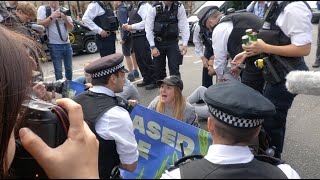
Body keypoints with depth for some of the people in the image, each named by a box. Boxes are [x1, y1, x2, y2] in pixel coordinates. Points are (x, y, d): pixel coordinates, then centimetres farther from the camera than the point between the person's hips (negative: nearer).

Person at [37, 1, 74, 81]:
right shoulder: (43, 8, 0)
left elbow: (71, 28, 7)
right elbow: (40, 24, -10)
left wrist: (66, 19, -11)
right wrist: (51, 17, -16)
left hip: (67, 44, 4)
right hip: (54, 45, -4)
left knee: (69, 68, 11)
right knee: (58, 70, -2)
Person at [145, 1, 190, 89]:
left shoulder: (179, 7, -10)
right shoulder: (154, 9, -11)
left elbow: (184, 26, -9)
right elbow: (149, 28, -10)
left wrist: (184, 44, -18)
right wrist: (153, 47, -15)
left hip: (173, 43, -1)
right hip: (158, 43, 1)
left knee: (174, 67, -4)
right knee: (158, 66, 13)